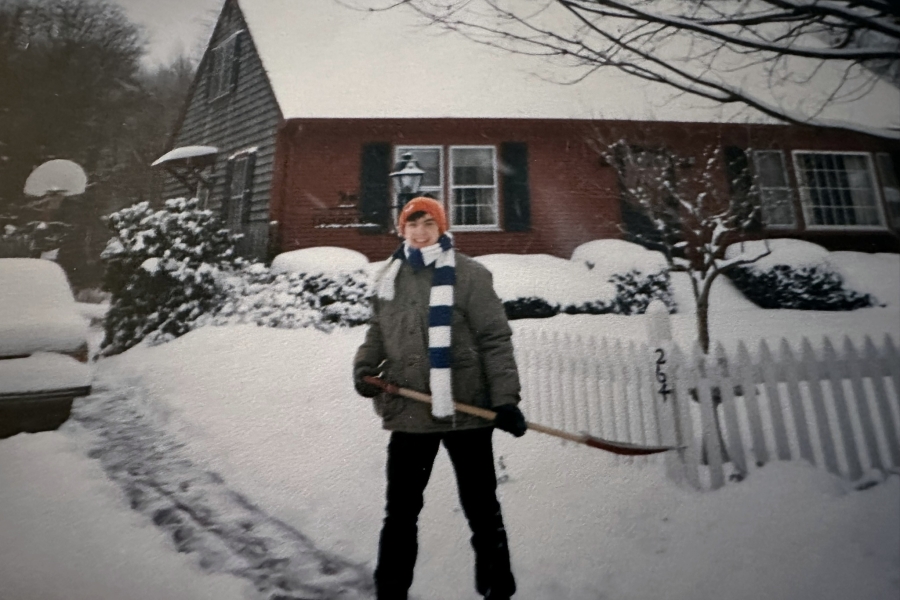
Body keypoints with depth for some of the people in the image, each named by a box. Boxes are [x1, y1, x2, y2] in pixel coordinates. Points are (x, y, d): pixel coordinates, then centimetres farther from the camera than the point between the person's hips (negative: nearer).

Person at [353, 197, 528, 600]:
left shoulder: (469, 274, -5)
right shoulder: (389, 279, 9)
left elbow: (495, 339, -8)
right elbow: (378, 334, 16)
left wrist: (505, 398, -13)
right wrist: (365, 368, -2)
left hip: (465, 411, -3)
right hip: (408, 413, 4)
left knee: (481, 510, 13)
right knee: (400, 511, 17)